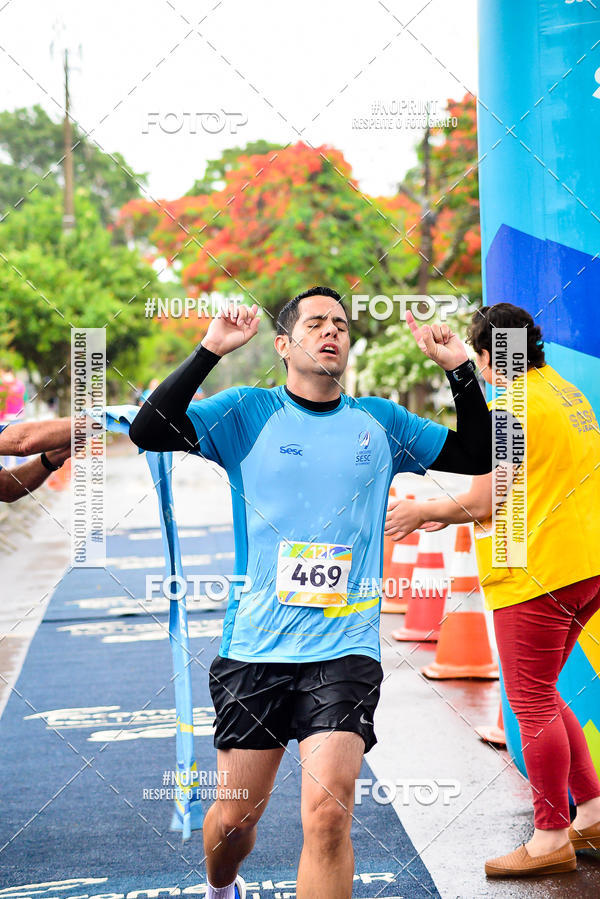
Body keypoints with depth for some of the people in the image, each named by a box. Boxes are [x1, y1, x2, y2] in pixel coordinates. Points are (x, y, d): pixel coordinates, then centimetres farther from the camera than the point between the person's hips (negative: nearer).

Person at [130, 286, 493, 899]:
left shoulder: (380, 422, 10)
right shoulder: (248, 412, 3)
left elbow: (478, 456, 14)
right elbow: (148, 431, -8)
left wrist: (459, 369, 2)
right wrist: (210, 351, -15)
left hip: (345, 648, 1)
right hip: (253, 647, 0)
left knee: (327, 814, -16)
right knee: (236, 816, 9)